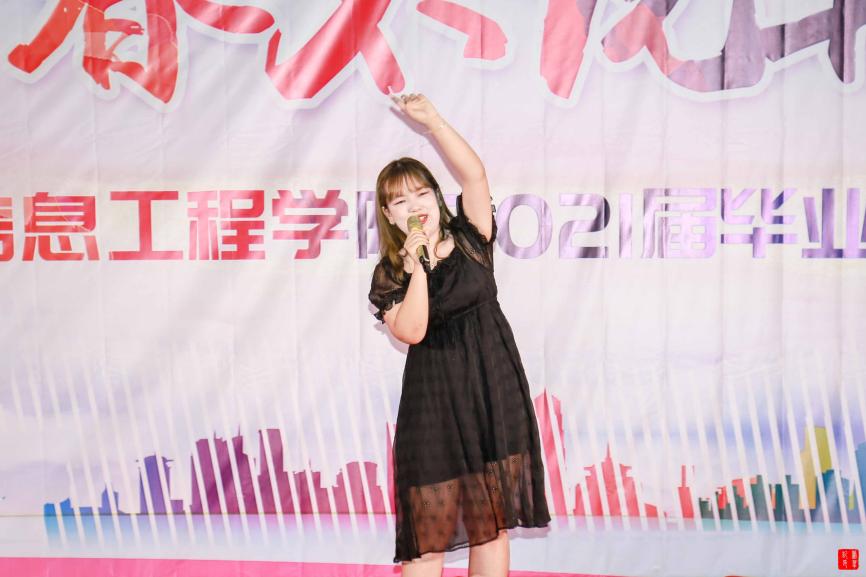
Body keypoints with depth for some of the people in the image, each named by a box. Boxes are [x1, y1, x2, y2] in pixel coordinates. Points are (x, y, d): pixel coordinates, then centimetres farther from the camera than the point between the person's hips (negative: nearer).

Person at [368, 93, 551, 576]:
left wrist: (432, 120, -20)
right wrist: (416, 266, -18)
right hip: (433, 400, -1)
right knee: (428, 524, 2)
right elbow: (412, 331, -16)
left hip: (494, 392, 1)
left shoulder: (469, 239, 2)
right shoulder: (389, 274, 0)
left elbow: (475, 175, -14)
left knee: (492, 521, 8)